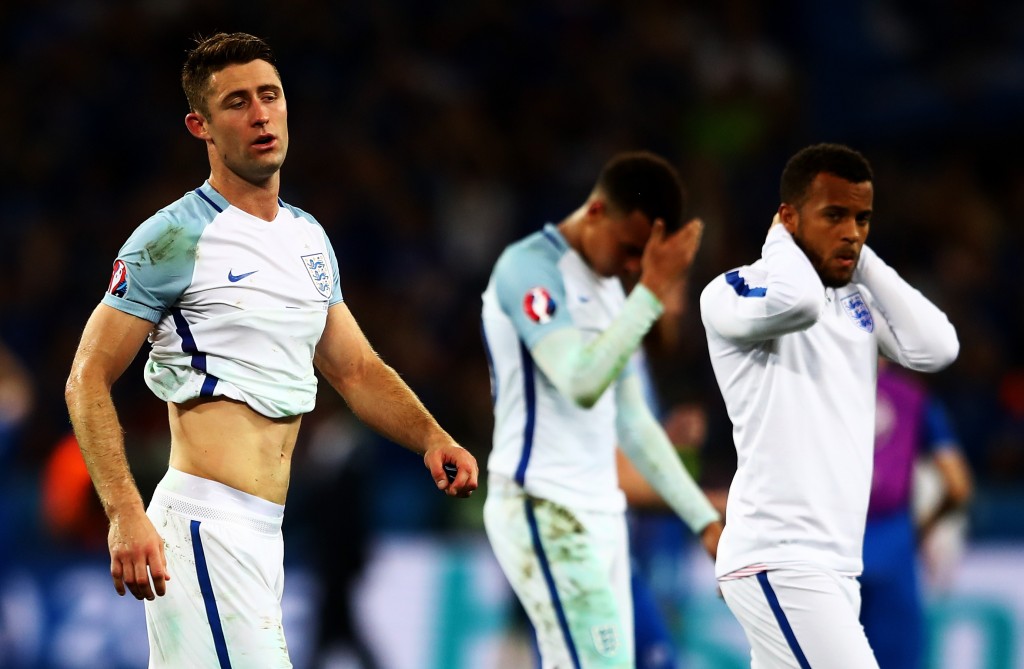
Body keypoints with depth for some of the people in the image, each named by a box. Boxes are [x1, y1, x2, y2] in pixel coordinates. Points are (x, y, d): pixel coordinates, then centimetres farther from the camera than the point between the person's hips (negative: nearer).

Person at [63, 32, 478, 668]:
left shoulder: (309, 237, 17)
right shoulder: (176, 236, -7)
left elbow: (358, 370, 22)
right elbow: (89, 379, -8)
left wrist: (431, 438, 2)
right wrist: (125, 515, -21)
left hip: (263, 533, 8)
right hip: (205, 521, -8)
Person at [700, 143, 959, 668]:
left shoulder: (859, 303, 16)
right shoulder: (731, 293, -6)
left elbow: (936, 348, 1)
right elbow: (797, 302, -27)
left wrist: (864, 261, 5)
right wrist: (781, 239, -6)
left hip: (835, 562, 8)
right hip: (777, 562, -8)